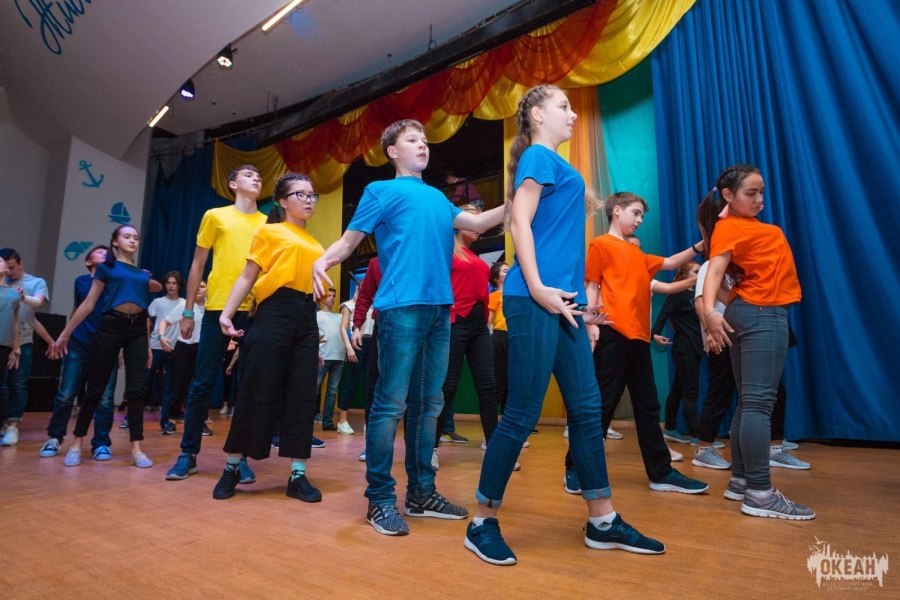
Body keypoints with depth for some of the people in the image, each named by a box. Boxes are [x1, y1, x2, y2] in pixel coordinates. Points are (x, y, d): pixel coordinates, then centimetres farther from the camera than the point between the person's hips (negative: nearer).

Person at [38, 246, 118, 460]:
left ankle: (101, 443, 6)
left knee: (105, 397, -3)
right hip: (79, 344, 2)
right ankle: (54, 437, 23)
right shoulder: (81, 281, 12)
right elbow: (77, 310, 22)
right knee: (65, 394, 3)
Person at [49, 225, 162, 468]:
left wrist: (148, 345, 17)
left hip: (138, 330, 3)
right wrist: (64, 334, 0)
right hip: (111, 327, -3)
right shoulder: (106, 267, 8)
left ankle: (137, 449, -2)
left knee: (136, 390, -3)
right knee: (95, 388, 1)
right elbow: (89, 304, 5)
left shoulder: (143, 274, 17)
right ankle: (76, 445, 17)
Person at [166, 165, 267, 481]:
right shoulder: (215, 216, 9)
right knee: (203, 383, 2)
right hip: (218, 308, -1)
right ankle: (188, 454, 15)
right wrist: (188, 312, 5)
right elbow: (197, 265, 9)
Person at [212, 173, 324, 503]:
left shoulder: (315, 246, 18)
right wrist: (227, 312, -12)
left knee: (302, 396, 3)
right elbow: (247, 277, 1)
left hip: (307, 319, 5)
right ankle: (232, 468, 17)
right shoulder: (269, 232, 5)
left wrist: (317, 338, 16)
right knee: (257, 393, -1)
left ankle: (298, 476, 10)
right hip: (274, 314, -5)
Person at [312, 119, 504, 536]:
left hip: (440, 307, 6)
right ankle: (380, 499, 5)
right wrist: (322, 260, -20)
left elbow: (476, 223, 22)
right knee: (391, 403, -6)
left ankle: (421, 492, 18)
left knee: (428, 403, 8)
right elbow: (349, 240, 1)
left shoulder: (438, 197, 25)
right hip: (401, 306, -6)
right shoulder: (382, 191, 8)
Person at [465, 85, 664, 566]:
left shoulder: (557, 165, 25)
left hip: (561, 301, 9)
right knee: (522, 414, -5)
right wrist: (537, 288, -19)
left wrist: (577, 302, 21)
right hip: (536, 300, -9)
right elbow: (520, 223, -11)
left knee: (586, 408, 9)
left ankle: (603, 523, 22)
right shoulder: (538, 156, 1)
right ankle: (482, 523, 10)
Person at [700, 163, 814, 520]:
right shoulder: (730, 228, -9)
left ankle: (740, 481, 16)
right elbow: (714, 269, -27)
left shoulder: (742, 224, 19)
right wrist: (709, 311, -40)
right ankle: (759, 493, -10)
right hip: (762, 315, -10)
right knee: (759, 402, -12)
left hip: (753, 313, 10)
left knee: (749, 402, 10)